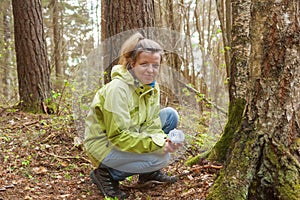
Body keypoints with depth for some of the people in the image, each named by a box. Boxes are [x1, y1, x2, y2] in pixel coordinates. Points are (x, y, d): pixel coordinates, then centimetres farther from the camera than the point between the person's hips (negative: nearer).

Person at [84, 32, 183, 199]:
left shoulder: (152, 87, -2)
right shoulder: (117, 89, -27)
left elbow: (151, 124, -3)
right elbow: (118, 136, -28)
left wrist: (164, 140, -25)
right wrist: (157, 144, -33)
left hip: (128, 137, 8)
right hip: (104, 145, -8)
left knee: (170, 115, -1)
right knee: (161, 158, -24)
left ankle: (150, 172, 9)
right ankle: (106, 173, -6)